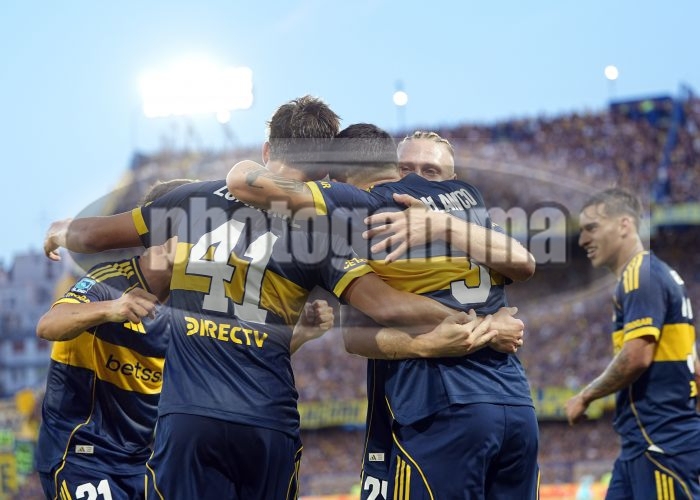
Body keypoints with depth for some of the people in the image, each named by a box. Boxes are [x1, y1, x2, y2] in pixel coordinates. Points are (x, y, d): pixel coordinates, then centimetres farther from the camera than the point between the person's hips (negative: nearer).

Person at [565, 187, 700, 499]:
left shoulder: (640, 276, -11)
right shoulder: (656, 275, 19)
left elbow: (636, 356, -20)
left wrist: (585, 397, -7)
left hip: (661, 443, -10)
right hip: (644, 442, 10)